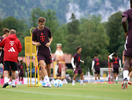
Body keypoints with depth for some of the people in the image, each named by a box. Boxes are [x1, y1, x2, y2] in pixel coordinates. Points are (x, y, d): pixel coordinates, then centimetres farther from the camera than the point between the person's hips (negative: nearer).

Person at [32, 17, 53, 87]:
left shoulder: (47, 30, 2)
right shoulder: (35, 32, -2)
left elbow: (51, 37, 16)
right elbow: (33, 41, 5)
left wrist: (49, 43, -4)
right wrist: (35, 43, -18)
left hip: (47, 51, 2)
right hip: (40, 52, -2)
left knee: (48, 67, 6)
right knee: (42, 65, -21)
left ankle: (48, 79, 25)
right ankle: (47, 81, -28)